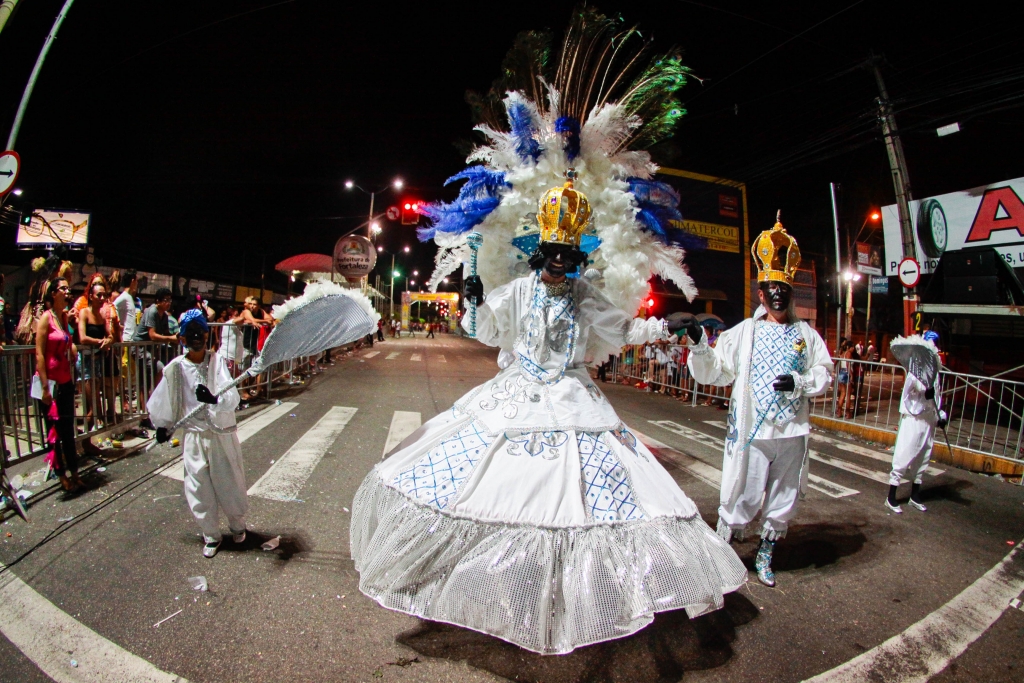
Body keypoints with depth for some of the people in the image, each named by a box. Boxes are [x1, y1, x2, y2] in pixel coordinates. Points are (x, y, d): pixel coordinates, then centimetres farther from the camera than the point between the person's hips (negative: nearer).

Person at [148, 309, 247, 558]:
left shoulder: (217, 361, -10)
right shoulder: (176, 368, -6)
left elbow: (232, 399, -22)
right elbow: (161, 402, 12)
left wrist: (214, 399, -40)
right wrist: (163, 426, 19)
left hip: (224, 435, -1)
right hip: (195, 437, 2)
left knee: (231, 483, 10)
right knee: (200, 490, 9)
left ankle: (237, 525, 38)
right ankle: (211, 536, 31)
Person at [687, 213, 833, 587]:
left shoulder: (806, 334, 6)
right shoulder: (745, 331, -1)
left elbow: (824, 375, 8)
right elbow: (714, 371, -5)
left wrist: (800, 382, -11)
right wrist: (699, 347, -23)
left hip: (792, 431, 3)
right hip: (751, 430, -3)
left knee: (783, 500, 17)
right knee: (741, 499, 1)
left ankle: (764, 555, 38)